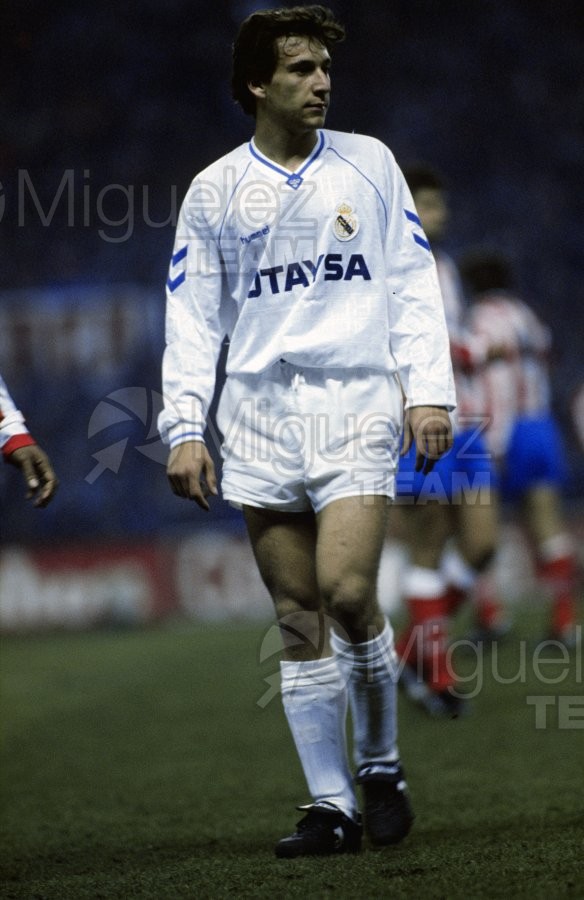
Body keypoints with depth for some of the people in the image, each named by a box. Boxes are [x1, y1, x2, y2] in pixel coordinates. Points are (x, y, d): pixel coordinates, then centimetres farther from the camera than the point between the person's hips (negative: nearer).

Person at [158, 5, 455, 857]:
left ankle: (381, 766, 6)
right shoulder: (214, 191, 8)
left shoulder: (367, 163, 8)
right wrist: (184, 428, -1)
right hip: (261, 418, 1)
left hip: (357, 404, -1)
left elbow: (412, 281, 8)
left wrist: (429, 389, -2)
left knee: (347, 594, -16)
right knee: (299, 618, 0)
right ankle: (331, 805, 6)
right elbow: (192, 318, 8)